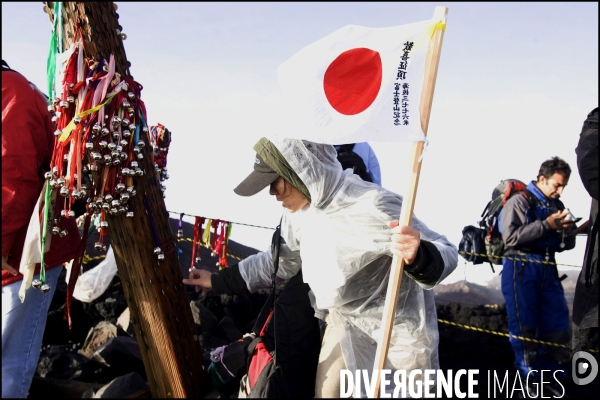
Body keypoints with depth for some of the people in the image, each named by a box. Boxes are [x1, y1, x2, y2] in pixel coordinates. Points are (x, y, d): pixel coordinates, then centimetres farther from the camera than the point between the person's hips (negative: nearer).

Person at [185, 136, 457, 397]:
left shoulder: (373, 209, -33)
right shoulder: (298, 209, -9)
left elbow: (445, 254, -28)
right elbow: (282, 260, 10)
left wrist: (418, 258, -52)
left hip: (400, 330, -6)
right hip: (344, 321, 7)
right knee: (325, 392, 16)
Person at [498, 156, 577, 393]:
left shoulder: (556, 206, 14)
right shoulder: (519, 201, -5)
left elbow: (564, 246, 18)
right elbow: (510, 237, -17)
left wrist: (566, 231, -5)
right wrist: (546, 225, -18)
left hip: (547, 269, 6)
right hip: (520, 268, -6)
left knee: (557, 322, 4)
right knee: (523, 324, -5)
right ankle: (529, 379, 4)